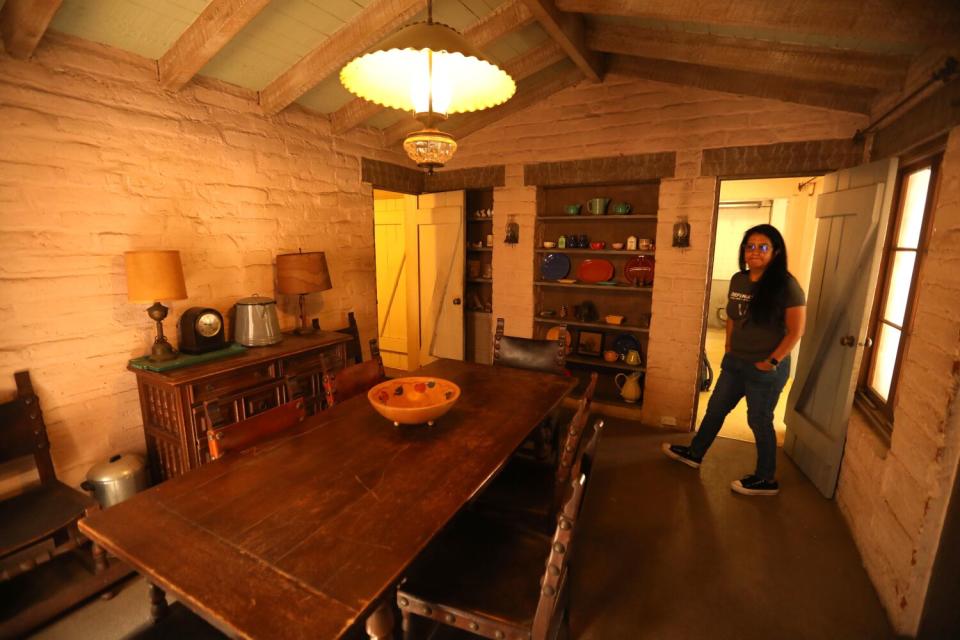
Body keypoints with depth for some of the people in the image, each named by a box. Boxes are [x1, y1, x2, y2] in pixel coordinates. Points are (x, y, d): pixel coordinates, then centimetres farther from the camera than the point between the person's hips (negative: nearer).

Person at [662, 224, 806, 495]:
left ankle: (766, 480, 29)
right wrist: (728, 347, 8)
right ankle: (694, 453, 36)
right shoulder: (738, 280, 2)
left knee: (759, 421, 8)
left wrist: (771, 362, -15)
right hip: (735, 362, 7)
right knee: (715, 408, 17)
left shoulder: (786, 286, -16)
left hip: (765, 369, -6)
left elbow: (796, 331, -15)